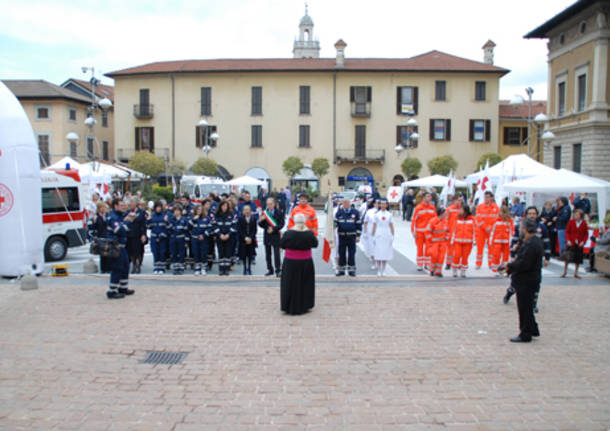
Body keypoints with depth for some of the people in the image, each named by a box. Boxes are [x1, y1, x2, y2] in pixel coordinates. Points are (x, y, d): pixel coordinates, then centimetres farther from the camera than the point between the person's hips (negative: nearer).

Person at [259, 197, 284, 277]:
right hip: (267, 236, 4)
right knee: (268, 254, 8)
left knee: (276, 254, -6)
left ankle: (278, 270, 1)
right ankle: (270, 270, 18)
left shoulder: (279, 212, -3)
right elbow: (261, 225, 6)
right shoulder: (264, 212, 5)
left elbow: (282, 224, -6)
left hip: (275, 236, -3)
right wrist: (261, 220, -15)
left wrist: (273, 229, -16)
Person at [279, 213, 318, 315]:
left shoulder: (288, 233, -16)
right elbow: (315, 244, 4)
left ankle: (289, 307, 18)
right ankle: (304, 306, 23)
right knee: (305, 284, 16)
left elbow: (281, 245, -4)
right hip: (306, 263, 1)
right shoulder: (309, 233, -12)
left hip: (290, 263, -1)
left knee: (290, 284, 12)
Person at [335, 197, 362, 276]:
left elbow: (359, 224, 3)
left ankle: (351, 270, 11)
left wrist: (358, 236, -1)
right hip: (342, 236, 1)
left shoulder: (355, 212, 2)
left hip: (352, 236, -1)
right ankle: (341, 269, 14)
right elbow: (335, 222, 6)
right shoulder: (339, 212, 6)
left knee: (352, 253, 2)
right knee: (341, 253, 5)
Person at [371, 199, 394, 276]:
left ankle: (383, 270, 11)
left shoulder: (389, 214, 6)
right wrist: (373, 236, 1)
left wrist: (392, 236, 4)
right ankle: (379, 271, 5)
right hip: (378, 235, -1)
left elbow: (391, 226, 8)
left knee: (386, 252, 2)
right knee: (378, 253, -4)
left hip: (387, 235, 2)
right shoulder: (376, 214, 2)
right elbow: (374, 226, 4)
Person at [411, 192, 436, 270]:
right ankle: (419, 265, 11)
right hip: (420, 232, -3)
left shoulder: (433, 208, 3)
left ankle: (427, 264, 18)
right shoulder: (418, 208, -7)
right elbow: (414, 220, -5)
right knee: (420, 248, 3)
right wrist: (413, 232, -9)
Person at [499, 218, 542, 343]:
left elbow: (524, 264, -28)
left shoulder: (530, 244, -24)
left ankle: (525, 335, 11)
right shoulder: (536, 241, 9)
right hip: (532, 278, 10)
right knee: (527, 307, 21)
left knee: (524, 308, 1)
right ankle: (533, 330, 32)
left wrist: (509, 265, -16)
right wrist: (514, 262, 7)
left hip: (526, 281, -10)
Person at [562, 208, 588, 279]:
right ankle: (564, 271, 12)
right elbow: (567, 232, 0)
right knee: (567, 257, -2)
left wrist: (583, 241, -9)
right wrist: (568, 240, -11)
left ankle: (576, 273, 19)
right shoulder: (571, 222, -4)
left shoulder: (584, 223, -1)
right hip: (571, 243, -1)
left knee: (578, 259, 6)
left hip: (579, 244, 1)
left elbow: (586, 234, 4)